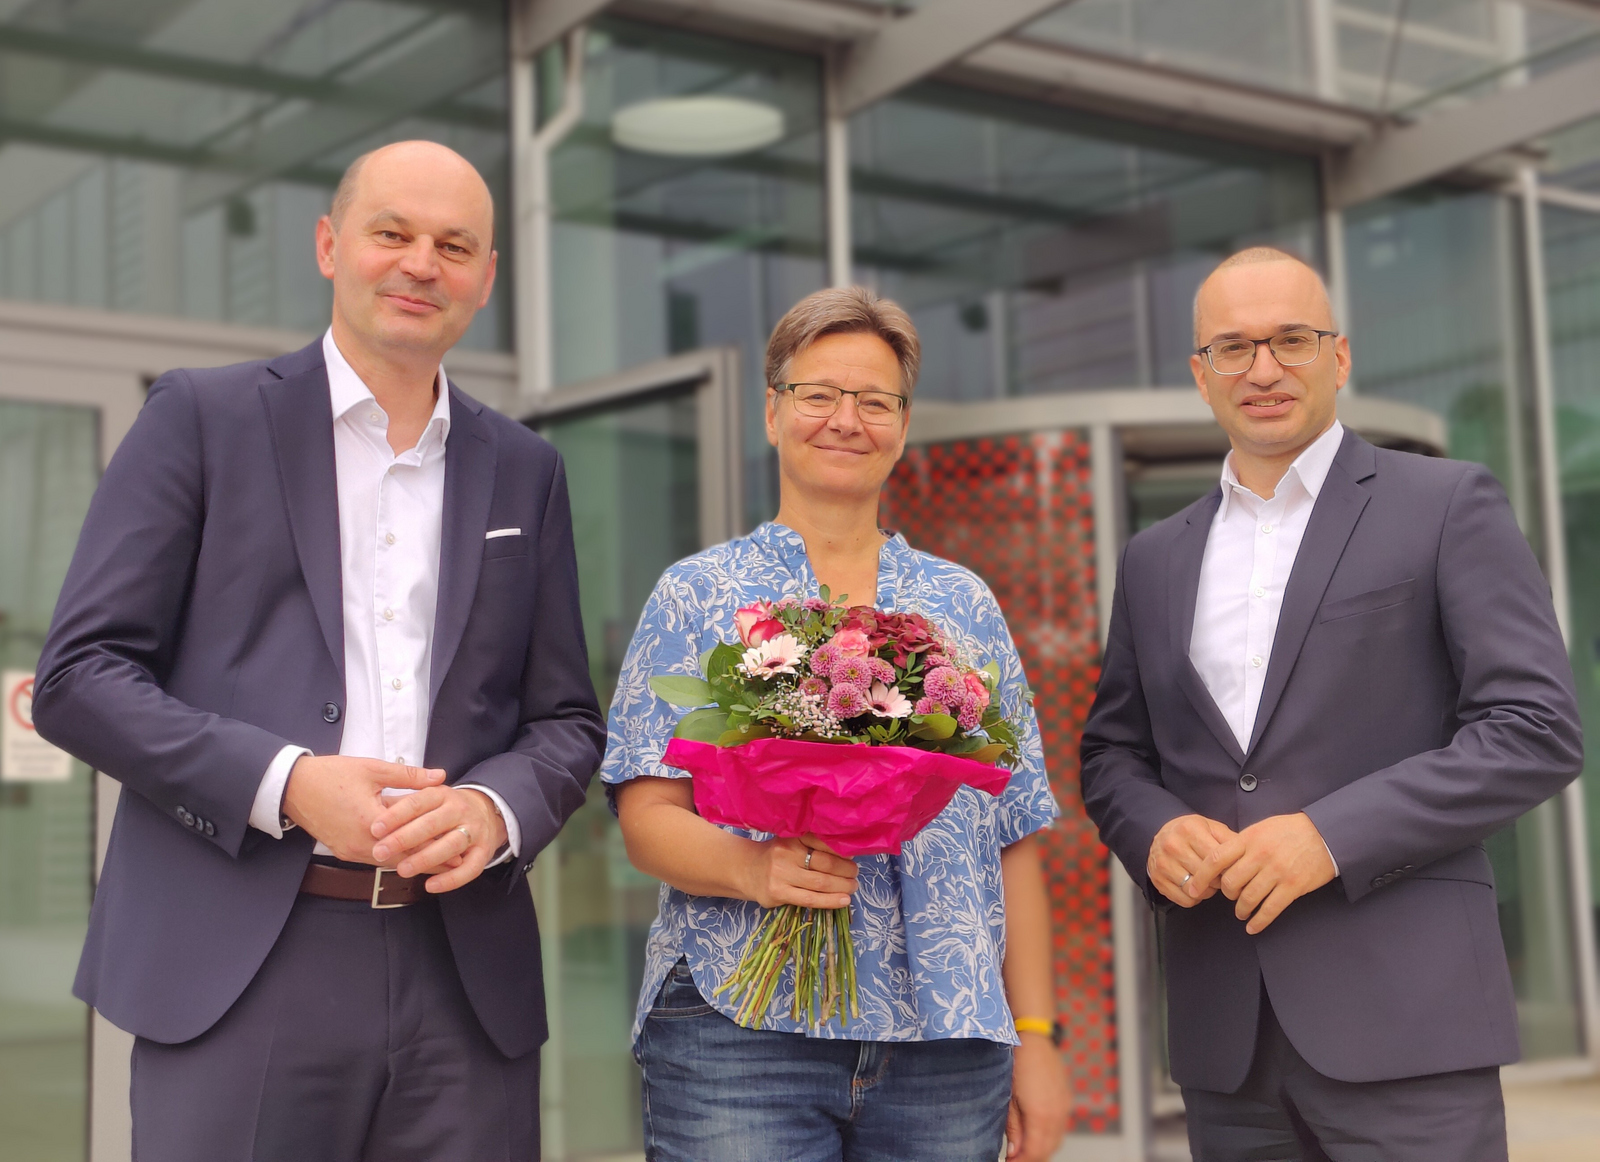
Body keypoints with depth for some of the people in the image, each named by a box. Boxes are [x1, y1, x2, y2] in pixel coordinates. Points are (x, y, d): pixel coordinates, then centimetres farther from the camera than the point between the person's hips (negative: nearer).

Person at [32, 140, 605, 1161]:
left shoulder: (525, 471, 14)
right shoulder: (202, 417, 4)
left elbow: (566, 721, 14)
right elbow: (79, 675, -1)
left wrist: (495, 809, -7)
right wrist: (287, 783, -14)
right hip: (240, 978, -3)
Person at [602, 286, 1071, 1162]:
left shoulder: (964, 606, 13)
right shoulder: (697, 595, 6)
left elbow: (1013, 842, 11)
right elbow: (647, 819, -2)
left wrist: (1035, 1038, 5)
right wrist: (749, 867, -22)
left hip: (947, 1042, 3)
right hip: (739, 1034, -2)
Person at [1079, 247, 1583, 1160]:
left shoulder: (1448, 505, 1)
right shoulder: (1155, 560, 15)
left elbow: (1538, 730, -6)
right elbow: (1113, 750, 19)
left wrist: (1333, 837, -15)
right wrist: (1154, 833, -4)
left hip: (1401, 1017, -4)